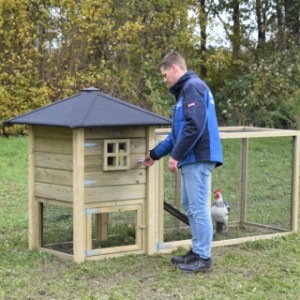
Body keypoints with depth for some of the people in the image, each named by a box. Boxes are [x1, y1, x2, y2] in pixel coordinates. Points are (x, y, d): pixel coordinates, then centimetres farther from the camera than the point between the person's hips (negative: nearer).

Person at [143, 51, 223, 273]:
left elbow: (195, 125, -23)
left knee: (198, 208, -6)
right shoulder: (184, 90, 21)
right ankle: (197, 252, 23)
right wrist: (155, 154, 29)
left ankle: (203, 258, 0)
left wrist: (176, 155, -18)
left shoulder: (193, 86, -11)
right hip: (191, 159, 11)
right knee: (190, 206, 15)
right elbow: (178, 131, 27)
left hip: (198, 158, -11)